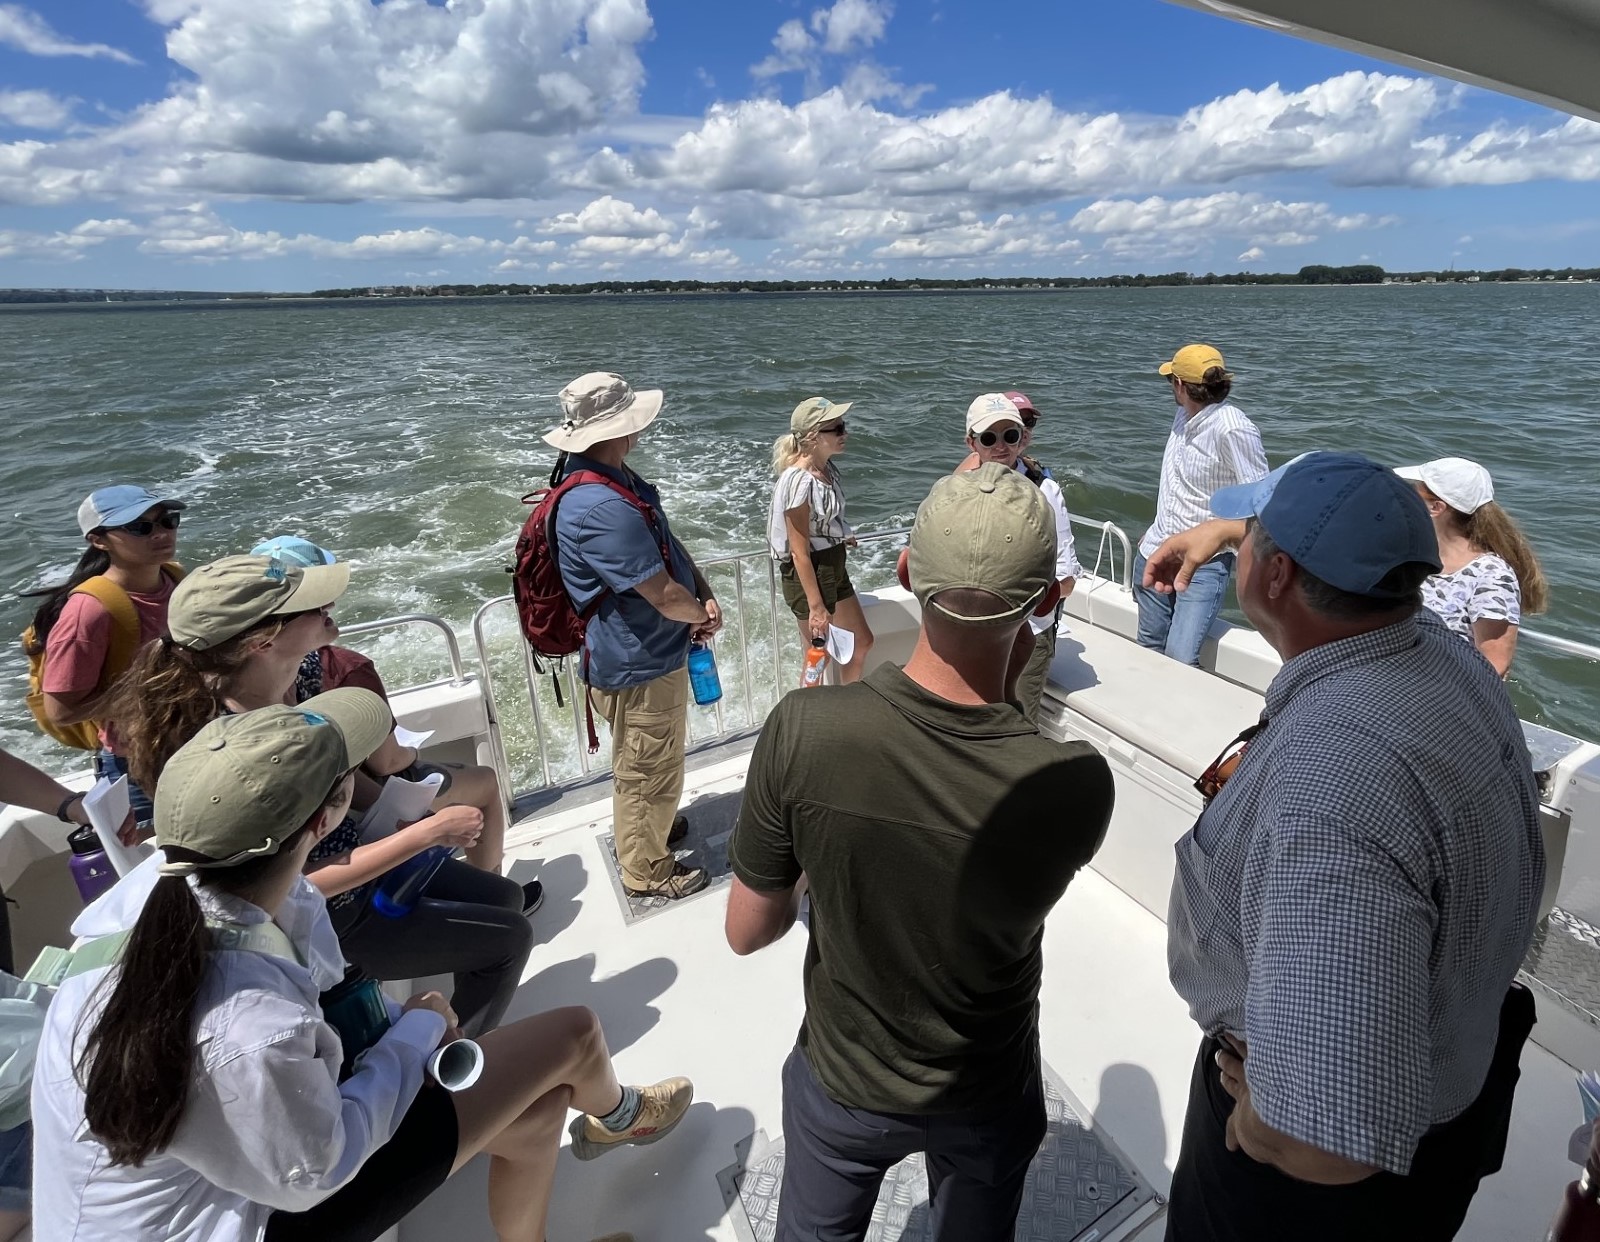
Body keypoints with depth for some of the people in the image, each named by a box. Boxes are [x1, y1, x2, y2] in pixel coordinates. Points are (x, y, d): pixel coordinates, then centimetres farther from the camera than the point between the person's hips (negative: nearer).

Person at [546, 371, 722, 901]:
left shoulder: (616, 480, 3)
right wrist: (701, 613, -8)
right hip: (640, 668, -11)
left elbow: (671, 547, 10)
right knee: (651, 771, 11)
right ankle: (647, 869, 34)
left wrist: (706, 596, -5)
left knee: (643, 764, 31)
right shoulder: (602, 510, -33)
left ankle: (645, 828, 55)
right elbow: (663, 594, -30)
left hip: (642, 656, 11)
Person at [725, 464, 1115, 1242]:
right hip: (986, 1099, 1)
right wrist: (1006, 693, -17)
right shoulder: (1077, 785, -33)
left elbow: (747, 932, -17)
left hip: (842, 1087, 0)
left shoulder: (801, 732, -34)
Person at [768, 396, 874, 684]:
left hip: (834, 569, 9)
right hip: (809, 575, -9)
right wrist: (816, 606, -23)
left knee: (862, 643, 22)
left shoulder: (827, 468, 0)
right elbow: (799, 552, -24)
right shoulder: (799, 481, -25)